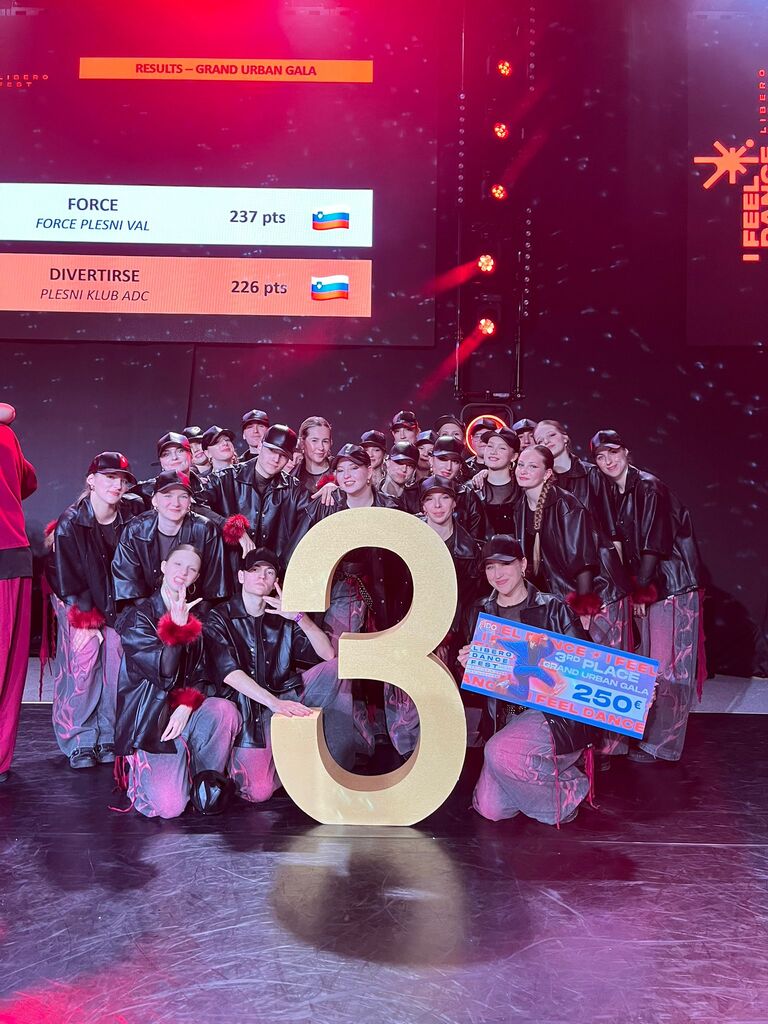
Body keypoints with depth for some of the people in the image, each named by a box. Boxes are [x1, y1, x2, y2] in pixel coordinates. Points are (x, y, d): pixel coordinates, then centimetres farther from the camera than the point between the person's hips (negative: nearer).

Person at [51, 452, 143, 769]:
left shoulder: (134, 512, -14)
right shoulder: (70, 523, -20)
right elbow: (67, 579, -14)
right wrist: (85, 619, -17)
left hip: (118, 601, 2)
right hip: (77, 602, -2)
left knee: (117, 654, -11)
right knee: (84, 654, -15)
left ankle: (109, 737, 0)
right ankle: (80, 741, -5)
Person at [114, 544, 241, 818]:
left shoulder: (193, 618, 11)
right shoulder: (138, 615, -6)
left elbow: (200, 676, 6)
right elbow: (163, 673, -16)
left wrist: (186, 706, -14)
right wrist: (177, 627, -26)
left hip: (182, 712, 5)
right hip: (148, 720, -4)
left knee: (225, 709, -31)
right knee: (169, 808, -21)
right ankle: (142, 774, 13)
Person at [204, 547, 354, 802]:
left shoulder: (283, 619, 9)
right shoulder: (219, 619, -2)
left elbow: (328, 655, -1)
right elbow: (229, 673, -19)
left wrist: (299, 617, -16)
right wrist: (274, 702, -32)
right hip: (247, 709, -4)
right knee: (259, 792, -23)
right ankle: (239, 761, 13)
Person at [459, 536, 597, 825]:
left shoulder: (553, 609, -3)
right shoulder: (480, 613, 10)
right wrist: (465, 663, -9)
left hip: (557, 713, -5)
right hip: (507, 718, 5)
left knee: (499, 751, -31)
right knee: (490, 809, -5)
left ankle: (566, 794, -2)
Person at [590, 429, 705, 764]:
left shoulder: (649, 488, -13)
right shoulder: (613, 494, 10)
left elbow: (655, 542, -17)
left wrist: (640, 588, -14)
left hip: (672, 583, -8)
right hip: (645, 584, 8)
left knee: (667, 665, -2)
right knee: (647, 664, 14)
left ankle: (662, 743, 7)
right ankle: (648, 731, 26)